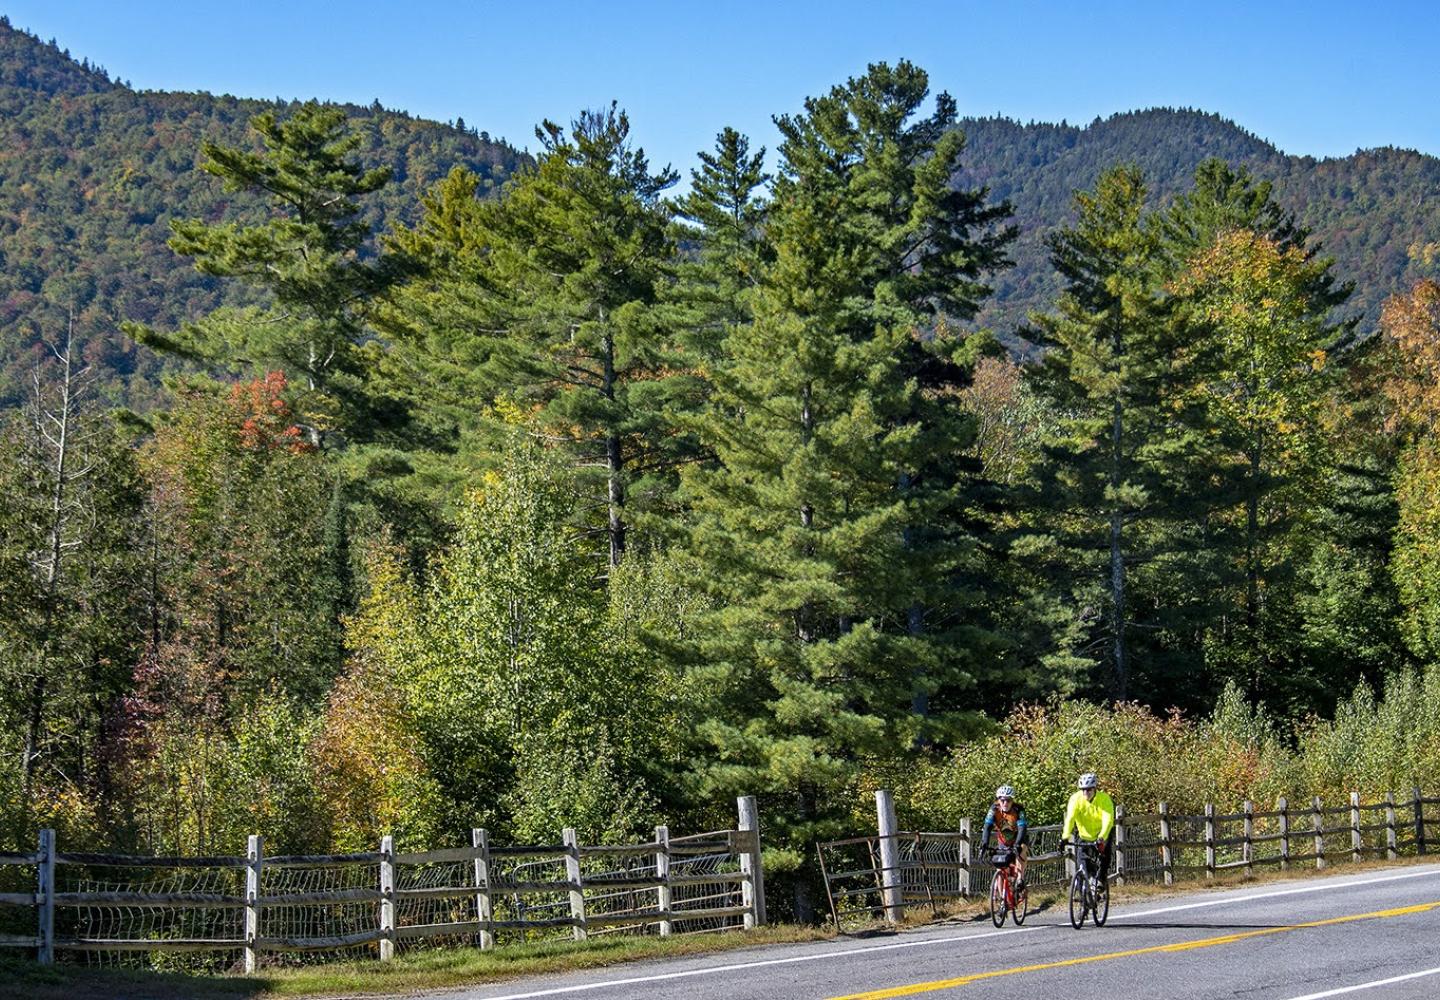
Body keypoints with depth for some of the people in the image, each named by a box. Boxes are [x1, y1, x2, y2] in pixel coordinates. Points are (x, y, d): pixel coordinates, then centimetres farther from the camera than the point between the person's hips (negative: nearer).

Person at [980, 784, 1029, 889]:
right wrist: (985, 843, -42)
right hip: (1004, 842, 3)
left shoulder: (1018, 810, -26)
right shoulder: (994, 809, -20)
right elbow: (988, 827, -28)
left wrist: (1017, 844, -51)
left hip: (1018, 839, -3)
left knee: (1021, 851, -36)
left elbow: (1022, 828, -36)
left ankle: (1020, 879, -31)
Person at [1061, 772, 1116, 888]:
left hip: (1101, 834, -1)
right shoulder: (1076, 798, -19)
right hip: (1084, 834, 1)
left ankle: (1102, 880, -8)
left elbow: (1108, 820, -34)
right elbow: (1070, 818, -30)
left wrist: (1101, 838, -49)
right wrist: (1065, 837, -45)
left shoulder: (1104, 798, -23)